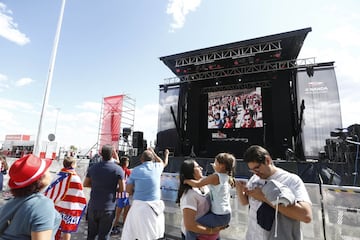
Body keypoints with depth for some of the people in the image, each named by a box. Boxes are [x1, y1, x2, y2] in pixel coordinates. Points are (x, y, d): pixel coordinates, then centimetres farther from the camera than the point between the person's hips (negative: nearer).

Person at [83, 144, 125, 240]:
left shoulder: (93, 167, -2)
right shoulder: (118, 169, -13)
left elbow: (85, 184, 10)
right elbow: (122, 189, -11)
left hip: (93, 206, 4)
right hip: (108, 208, -3)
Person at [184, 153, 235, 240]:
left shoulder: (215, 177, -19)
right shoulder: (228, 177, 5)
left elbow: (197, 184, -22)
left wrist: (186, 180, -9)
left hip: (219, 216, -9)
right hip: (226, 214, 9)